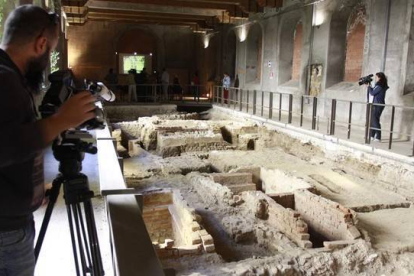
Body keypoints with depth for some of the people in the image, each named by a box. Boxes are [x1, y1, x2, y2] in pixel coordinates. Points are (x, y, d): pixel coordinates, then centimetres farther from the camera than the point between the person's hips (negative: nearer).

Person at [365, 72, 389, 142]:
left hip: (378, 106, -10)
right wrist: (369, 86, 10)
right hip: (374, 105, 10)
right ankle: (371, 136, 19)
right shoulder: (378, 85, 15)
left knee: (375, 121, -9)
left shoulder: (380, 86, -14)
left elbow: (372, 93, -15)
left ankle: (378, 138, -7)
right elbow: (373, 91, 20)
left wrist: (368, 86, -2)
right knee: (372, 120, 12)